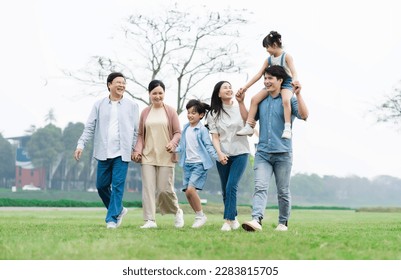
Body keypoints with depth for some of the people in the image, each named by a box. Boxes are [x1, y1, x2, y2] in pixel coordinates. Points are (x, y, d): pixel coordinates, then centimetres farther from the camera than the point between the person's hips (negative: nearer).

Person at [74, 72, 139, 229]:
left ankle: (112, 218, 0)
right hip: (103, 153, 2)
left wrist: (135, 149, -2)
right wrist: (81, 144, -6)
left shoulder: (132, 106, 5)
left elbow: (137, 130, 5)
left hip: (122, 153, -2)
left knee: (118, 186, -6)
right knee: (101, 186, 7)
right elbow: (89, 127, 5)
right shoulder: (99, 105, 7)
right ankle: (119, 210, 27)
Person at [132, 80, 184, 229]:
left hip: (166, 157, -2)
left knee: (165, 189, -3)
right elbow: (140, 134, 13)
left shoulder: (170, 112, 2)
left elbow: (178, 132, 3)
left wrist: (173, 143, -17)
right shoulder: (145, 112, 9)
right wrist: (137, 150, -1)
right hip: (148, 156, 2)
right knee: (148, 188, -5)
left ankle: (177, 212, 24)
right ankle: (150, 221, -3)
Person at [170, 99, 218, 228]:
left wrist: (218, 157, -17)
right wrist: (175, 149, 2)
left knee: (191, 189, -20)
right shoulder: (185, 128, 11)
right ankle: (199, 216, 17)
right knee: (187, 191, 3)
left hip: (199, 163, -7)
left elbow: (208, 146, -6)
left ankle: (200, 215, -3)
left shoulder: (202, 130, -7)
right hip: (188, 163, 7)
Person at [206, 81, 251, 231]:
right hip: (223, 155, 2)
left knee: (231, 186, -16)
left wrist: (241, 102, -17)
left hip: (240, 153, -2)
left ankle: (228, 220, -17)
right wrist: (219, 153, -14)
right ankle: (233, 218, 21)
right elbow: (215, 136, 1)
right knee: (225, 190, 6)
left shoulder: (239, 107, 4)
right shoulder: (214, 113, 7)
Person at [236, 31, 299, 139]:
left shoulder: (286, 56, -6)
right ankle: (248, 127, -10)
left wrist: (295, 80, -43)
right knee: (254, 99, -12)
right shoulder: (269, 60, 10)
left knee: (285, 100, -38)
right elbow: (259, 74, 10)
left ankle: (287, 129, -40)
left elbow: (293, 72, -18)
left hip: (286, 84, -6)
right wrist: (245, 87, 4)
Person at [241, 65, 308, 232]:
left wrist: (298, 95, -22)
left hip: (282, 153, -3)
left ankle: (283, 223, 20)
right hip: (263, 153, 3)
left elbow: (304, 115, -16)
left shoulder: (289, 100, 0)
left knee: (283, 191, 7)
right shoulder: (261, 101, 15)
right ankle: (256, 220, -29)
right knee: (260, 187, -15)